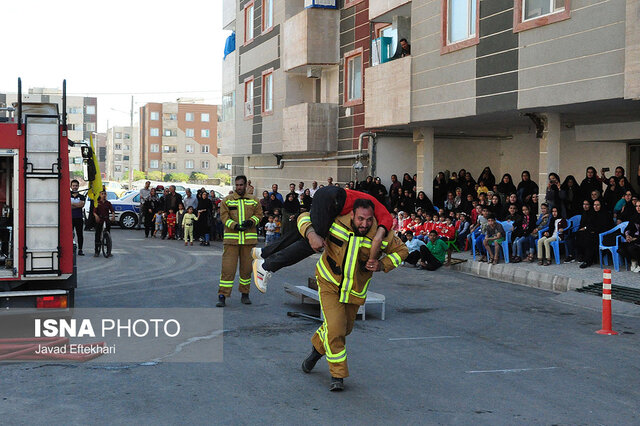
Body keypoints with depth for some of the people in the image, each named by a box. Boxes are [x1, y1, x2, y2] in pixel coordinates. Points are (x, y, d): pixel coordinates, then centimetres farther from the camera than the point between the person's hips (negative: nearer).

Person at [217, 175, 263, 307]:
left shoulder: (253, 201, 11)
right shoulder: (227, 200, 5)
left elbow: (259, 214, 9)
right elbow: (224, 216, -2)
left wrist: (251, 221, -12)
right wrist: (234, 225, -18)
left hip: (249, 238, 2)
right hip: (231, 238, -2)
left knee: (247, 268, 9)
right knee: (228, 268, -7)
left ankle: (245, 294, 24)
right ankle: (222, 296, -3)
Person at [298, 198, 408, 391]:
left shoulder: (382, 235, -19)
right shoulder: (335, 223, -22)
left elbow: (401, 250, -1)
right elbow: (305, 218, -9)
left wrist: (382, 265, -18)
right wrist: (311, 233, -31)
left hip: (355, 289, 3)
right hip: (329, 283, -3)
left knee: (344, 328, 17)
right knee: (335, 328, -17)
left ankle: (317, 349, 49)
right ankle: (337, 375, -1)